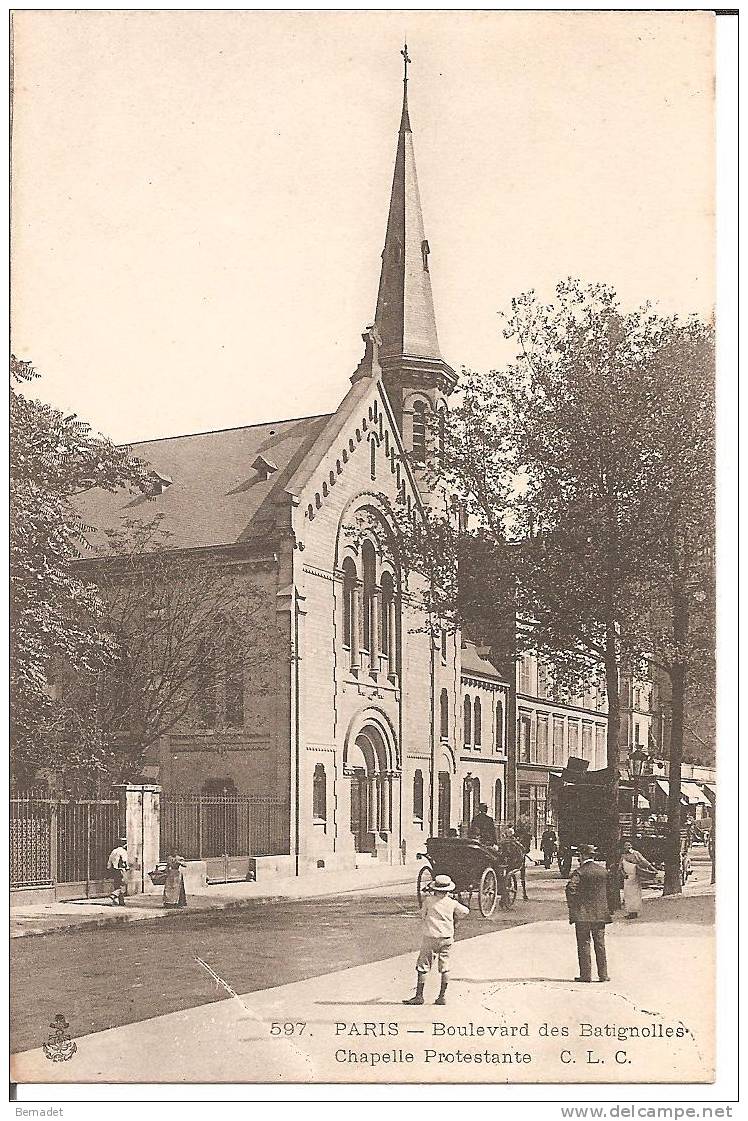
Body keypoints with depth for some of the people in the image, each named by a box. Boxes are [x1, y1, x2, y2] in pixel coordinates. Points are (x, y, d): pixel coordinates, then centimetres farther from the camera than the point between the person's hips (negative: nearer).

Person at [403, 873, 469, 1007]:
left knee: (423, 966, 4)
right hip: (447, 938, 3)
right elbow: (466, 911, 14)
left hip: (430, 937, -3)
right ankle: (442, 996, 9)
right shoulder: (451, 903, -1)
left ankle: (419, 996, 5)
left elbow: (422, 917, 5)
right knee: (445, 967, 10)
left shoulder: (429, 900, -8)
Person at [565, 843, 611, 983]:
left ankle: (586, 974, 2)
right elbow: (607, 891, 12)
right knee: (600, 944, 9)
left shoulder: (579, 873, -10)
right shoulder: (603, 871, 6)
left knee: (584, 944, 2)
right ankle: (603, 974, 9)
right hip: (600, 913, 5)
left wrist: (573, 907, -9)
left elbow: (571, 889, -20)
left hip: (582, 914, -4)